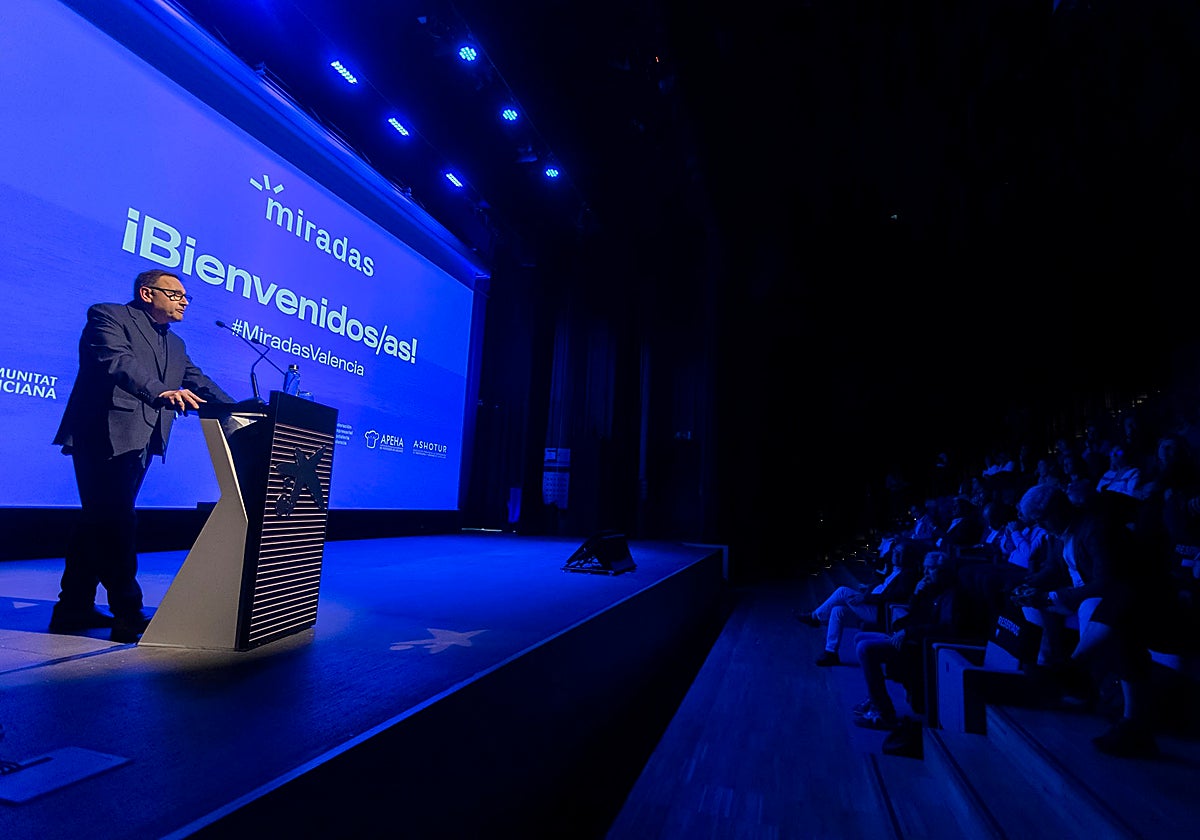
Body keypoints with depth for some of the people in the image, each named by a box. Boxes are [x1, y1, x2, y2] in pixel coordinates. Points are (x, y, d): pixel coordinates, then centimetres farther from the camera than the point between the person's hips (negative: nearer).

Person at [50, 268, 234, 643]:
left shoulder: (175, 345, 22)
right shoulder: (108, 316, -2)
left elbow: (199, 382, 13)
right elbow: (117, 360, -19)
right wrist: (162, 391, -35)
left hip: (139, 443, 9)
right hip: (105, 436, -8)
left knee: (98, 524, 14)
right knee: (116, 524, -8)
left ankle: (74, 609, 25)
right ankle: (128, 616, -4)